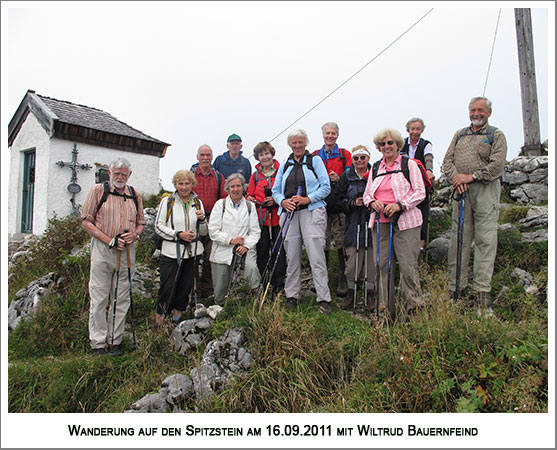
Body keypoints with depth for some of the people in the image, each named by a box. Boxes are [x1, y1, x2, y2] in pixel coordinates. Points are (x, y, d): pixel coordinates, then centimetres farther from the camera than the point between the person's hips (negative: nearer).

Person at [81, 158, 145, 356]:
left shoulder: (135, 195, 13)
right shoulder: (98, 190, 2)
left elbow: (141, 223, 19)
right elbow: (86, 221, -1)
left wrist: (134, 234, -4)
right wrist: (109, 240, -11)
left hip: (127, 251, 3)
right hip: (102, 250, -3)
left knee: (122, 299, 7)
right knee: (99, 298, 0)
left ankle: (115, 340, 19)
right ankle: (98, 343, 11)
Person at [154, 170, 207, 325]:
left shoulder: (197, 203, 9)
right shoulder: (167, 202, -1)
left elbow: (203, 233, 10)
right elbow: (158, 226, -5)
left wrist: (202, 220, -11)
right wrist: (178, 234, -15)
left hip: (192, 252, 4)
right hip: (171, 252, -3)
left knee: (185, 286, 11)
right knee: (168, 286, -1)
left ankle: (178, 312, 31)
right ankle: (160, 315, 20)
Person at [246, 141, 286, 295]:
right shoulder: (255, 175, 14)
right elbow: (250, 196, 19)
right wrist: (251, 200, -3)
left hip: (279, 218, -3)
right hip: (261, 219, 3)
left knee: (279, 251, 1)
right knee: (262, 252, 4)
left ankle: (278, 285, 12)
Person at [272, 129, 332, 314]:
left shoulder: (315, 161, 8)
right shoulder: (284, 165, 19)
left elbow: (326, 186, 0)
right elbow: (276, 190, 16)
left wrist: (308, 199, -13)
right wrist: (283, 201, -5)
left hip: (312, 211, -4)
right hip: (289, 213, 4)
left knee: (316, 256, -10)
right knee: (292, 257, 5)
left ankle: (324, 299, -6)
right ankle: (291, 296, 16)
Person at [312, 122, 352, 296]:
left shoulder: (345, 154, 10)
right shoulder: (315, 156, 16)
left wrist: (338, 179, -14)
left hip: (339, 204, -2)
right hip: (320, 204, 2)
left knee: (341, 242, -5)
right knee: (322, 243, 4)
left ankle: (343, 279, 4)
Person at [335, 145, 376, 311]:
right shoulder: (346, 177, 10)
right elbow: (339, 198, 8)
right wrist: (353, 203, -8)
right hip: (353, 224, 1)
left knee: (372, 260, 2)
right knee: (352, 261, 1)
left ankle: (370, 294, 16)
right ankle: (351, 293, 16)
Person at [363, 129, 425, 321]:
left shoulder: (409, 164, 7)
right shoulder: (375, 168, 19)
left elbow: (420, 192, 1)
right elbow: (366, 194, 20)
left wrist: (400, 205, -14)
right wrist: (372, 202, -3)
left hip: (405, 222, -4)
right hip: (380, 222, 4)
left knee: (408, 265, -9)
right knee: (383, 265, 2)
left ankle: (412, 310, 3)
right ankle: (386, 311, 11)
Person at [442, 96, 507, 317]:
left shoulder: (496, 135, 7)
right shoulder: (459, 135, 20)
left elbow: (497, 165, -6)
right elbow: (448, 160, 11)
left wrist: (471, 176, -13)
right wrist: (456, 177, -7)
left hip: (486, 191, -3)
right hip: (461, 191, 4)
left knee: (485, 239, -6)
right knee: (458, 239, 2)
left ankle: (483, 291, -4)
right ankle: (455, 288, 7)